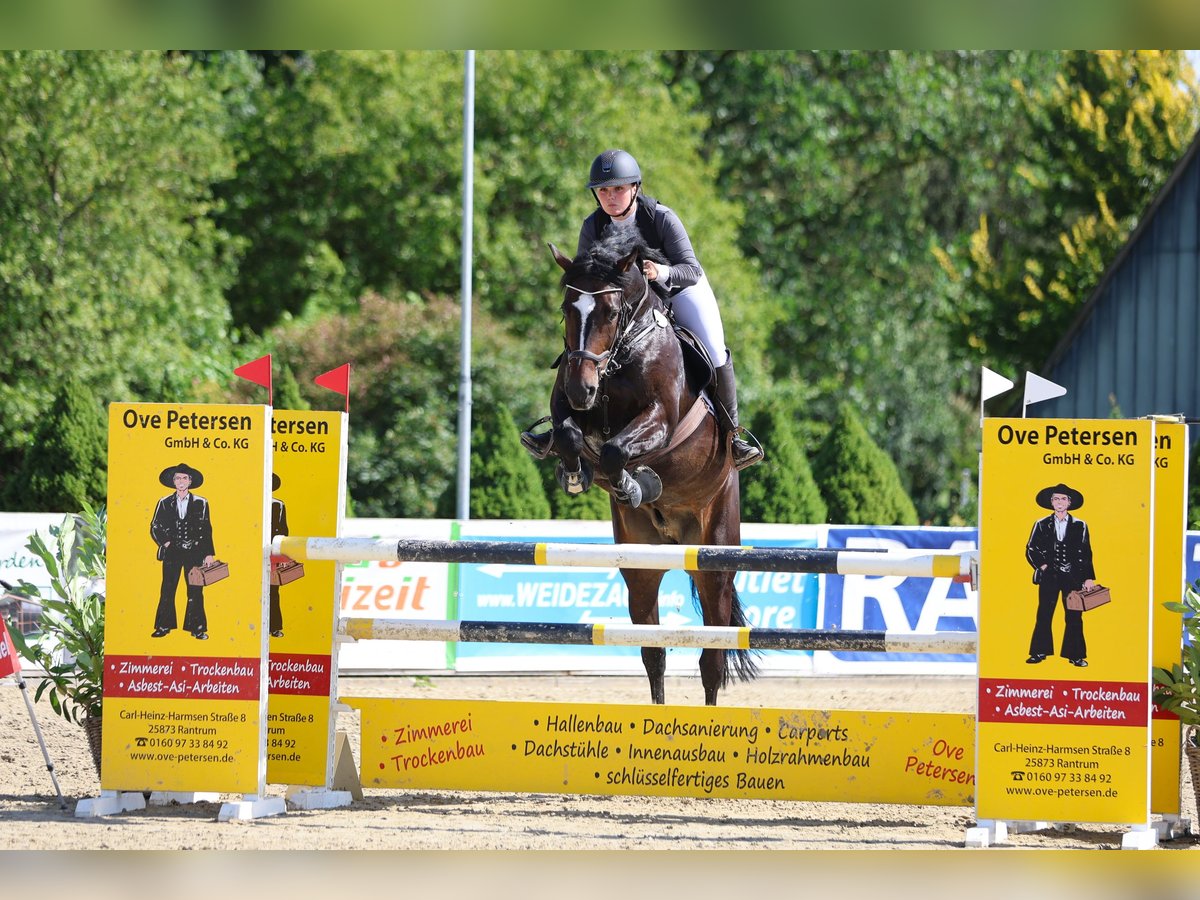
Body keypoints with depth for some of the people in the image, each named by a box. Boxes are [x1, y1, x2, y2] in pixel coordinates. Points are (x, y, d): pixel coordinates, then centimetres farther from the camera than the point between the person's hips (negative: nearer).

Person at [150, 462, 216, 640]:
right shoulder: (165, 503, 8)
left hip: (194, 552, -1)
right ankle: (163, 626, 5)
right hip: (172, 552, 1)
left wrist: (208, 554, 0)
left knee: (195, 591, -2)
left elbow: (207, 530, 5)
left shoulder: (200, 503, 5)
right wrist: (165, 542, -3)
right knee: (167, 590, -2)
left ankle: (197, 628, 3)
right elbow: (155, 527, 11)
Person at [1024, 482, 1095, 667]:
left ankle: (1075, 655, 4)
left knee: (1074, 617, -1)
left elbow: (1086, 554, 5)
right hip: (1049, 576, 0)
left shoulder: (1079, 526, 6)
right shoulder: (1042, 525, 7)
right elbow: (1031, 550, 9)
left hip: (1073, 576, 0)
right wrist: (1042, 565, -5)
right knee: (1044, 615, 0)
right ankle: (1040, 652, 8)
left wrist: (1089, 578, 0)